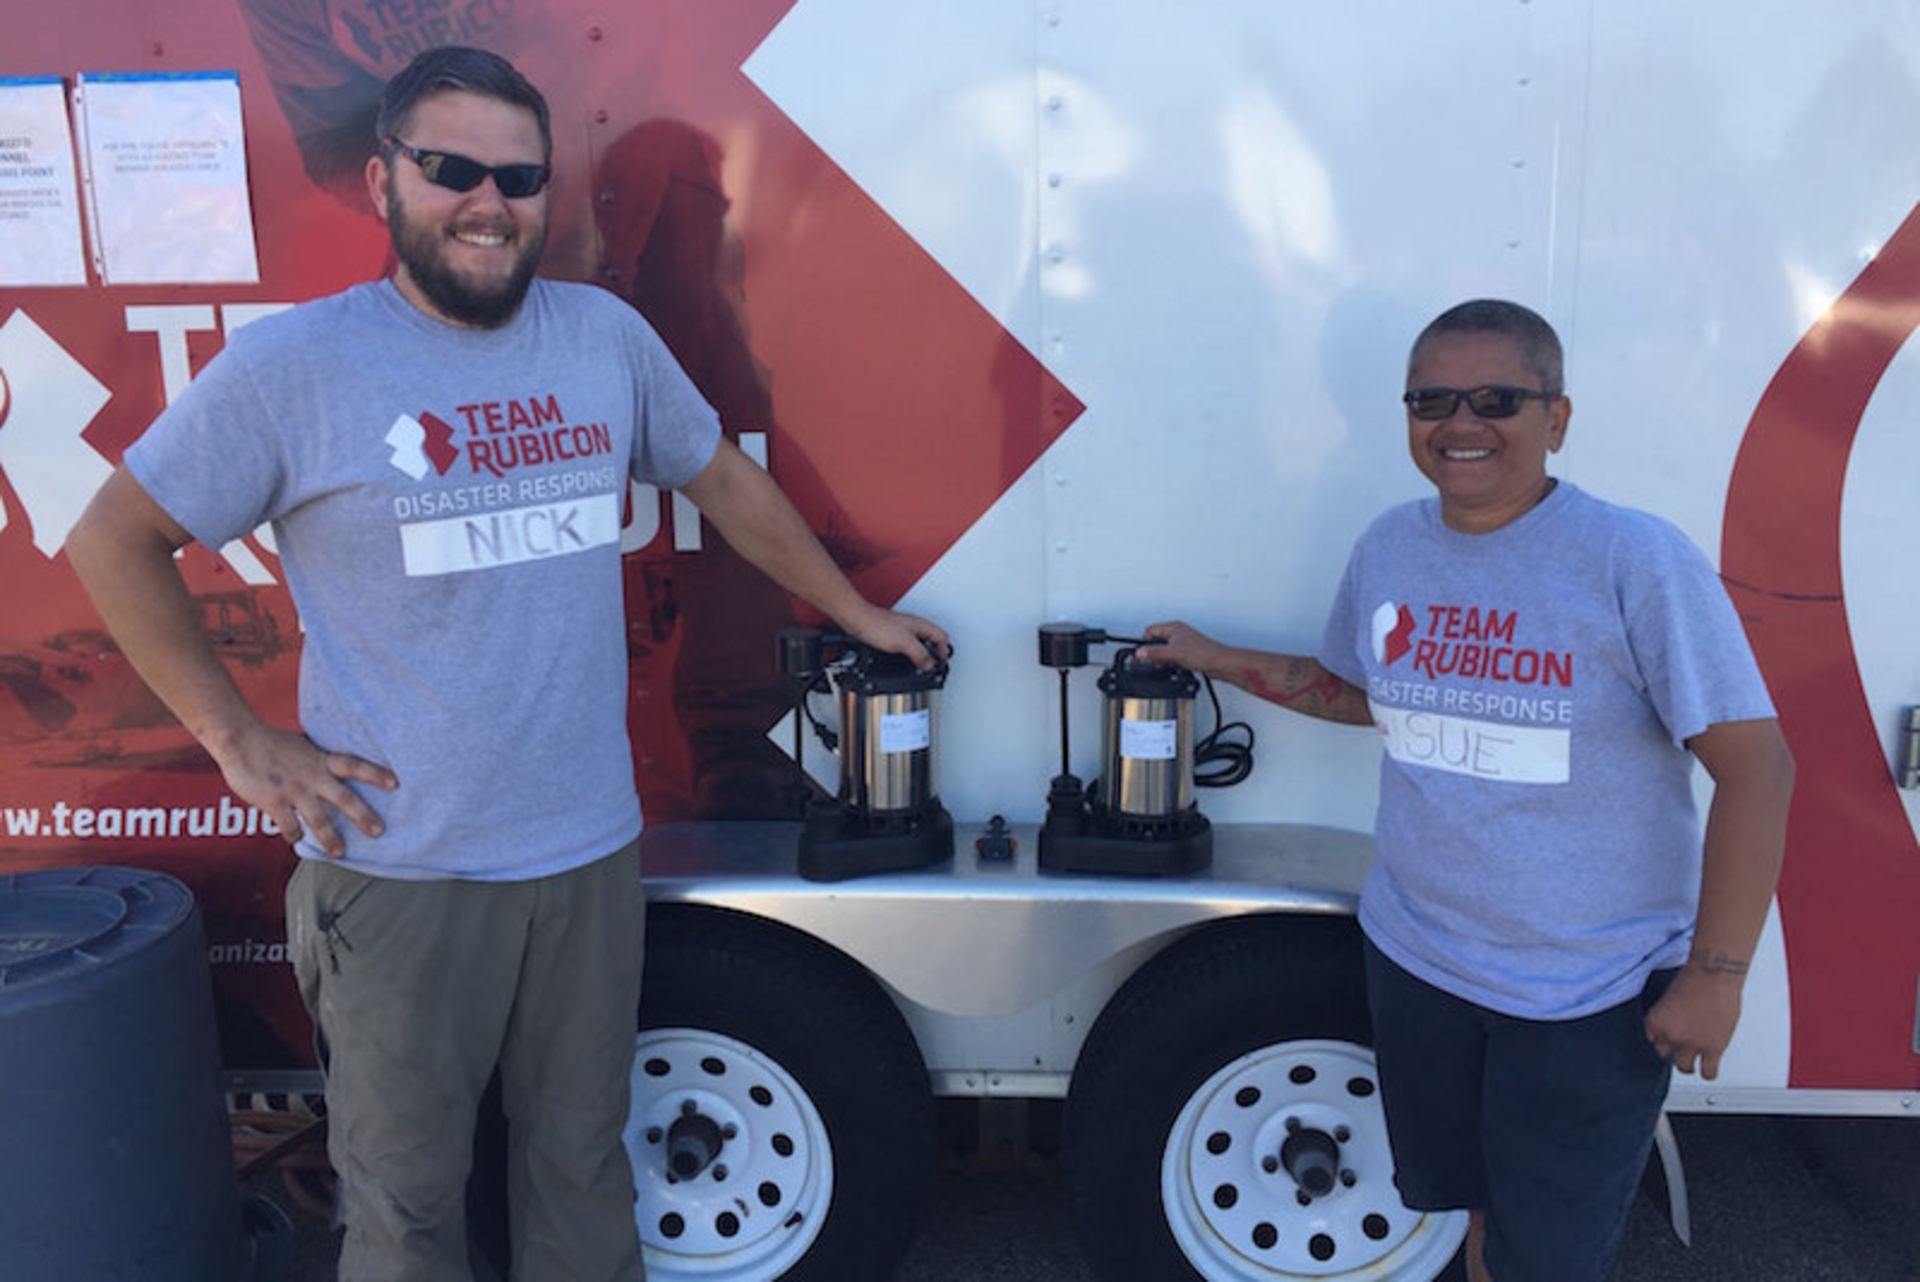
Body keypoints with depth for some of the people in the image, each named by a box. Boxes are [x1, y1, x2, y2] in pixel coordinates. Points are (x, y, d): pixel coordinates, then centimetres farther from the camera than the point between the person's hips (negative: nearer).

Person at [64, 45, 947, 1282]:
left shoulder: (608, 335, 3)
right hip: (398, 870, -3)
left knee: (582, 1163, 20)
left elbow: (725, 481, 16)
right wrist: (238, 738, -5)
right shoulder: (291, 365, -7)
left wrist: (859, 612, 20)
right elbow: (116, 542, 1)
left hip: (590, 854, 3)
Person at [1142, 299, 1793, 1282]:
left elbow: (1754, 766, -17)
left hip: (1591, 993, -5)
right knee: (1477, 1202, 23)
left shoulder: (1637, 561, -18)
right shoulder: (1389, 548, 0)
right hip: (1416, 956, 5)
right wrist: (1215, 659, 12)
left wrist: (1715, 975, -17)